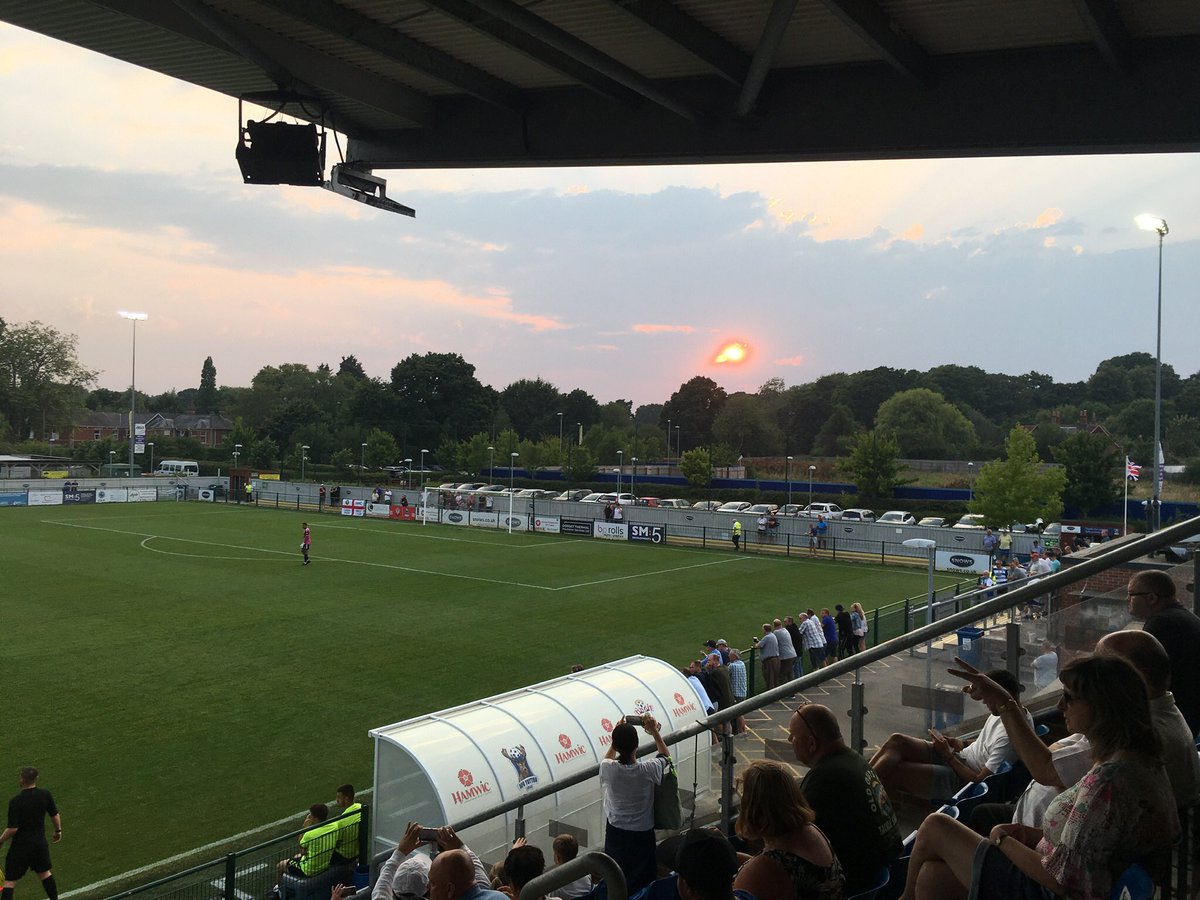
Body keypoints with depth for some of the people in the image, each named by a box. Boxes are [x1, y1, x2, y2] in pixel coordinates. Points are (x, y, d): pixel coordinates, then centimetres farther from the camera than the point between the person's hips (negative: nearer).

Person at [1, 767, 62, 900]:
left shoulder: (15, 802, -22)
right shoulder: (45, 794, -9)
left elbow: (12, 829, -20)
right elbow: (55, 815, 2)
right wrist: (58, 830, 19)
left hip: (20, 845, -4)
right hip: (40, 843, 5)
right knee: (44, 872, 23)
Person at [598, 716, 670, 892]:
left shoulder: (608, 768, -21)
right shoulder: (647, 770, -23)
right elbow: (665, 756, 1)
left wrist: (618, 736, 3)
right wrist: (654, 731, 3)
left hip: (615, 833, 1)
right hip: (642, 833, -1)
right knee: (642, 879, 18)